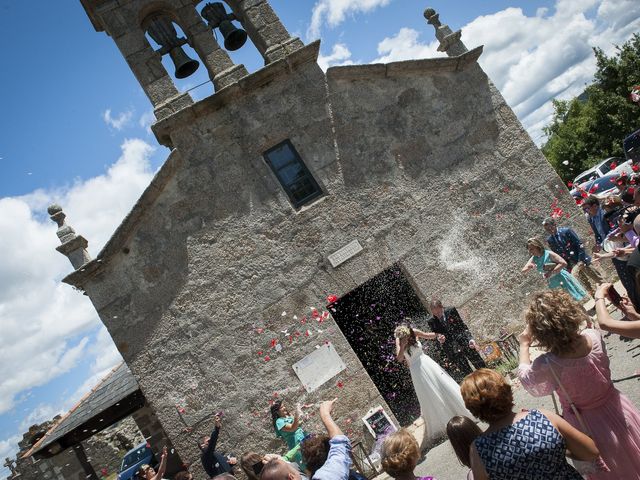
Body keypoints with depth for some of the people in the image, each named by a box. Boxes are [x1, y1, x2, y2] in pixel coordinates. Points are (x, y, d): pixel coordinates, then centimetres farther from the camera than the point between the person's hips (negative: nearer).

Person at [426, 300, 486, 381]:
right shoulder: (431, 321, -5)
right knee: (467, 374, 1)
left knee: (481, 365, 8)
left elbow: (463, 326, 0)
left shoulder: (451, 311, -4)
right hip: (452, 351, -1)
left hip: (464, 342, 1)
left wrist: (470, 339, -11)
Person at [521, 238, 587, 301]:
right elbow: (523, 271, -3)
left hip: (562, 279, -5)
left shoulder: (548, 254, -18)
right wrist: (529, 267, -24)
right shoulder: (533, 259, -3)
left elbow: (563, 263, -24)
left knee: (575, 297, 4)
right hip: (553, 285, 5)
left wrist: (551, 272, -28)